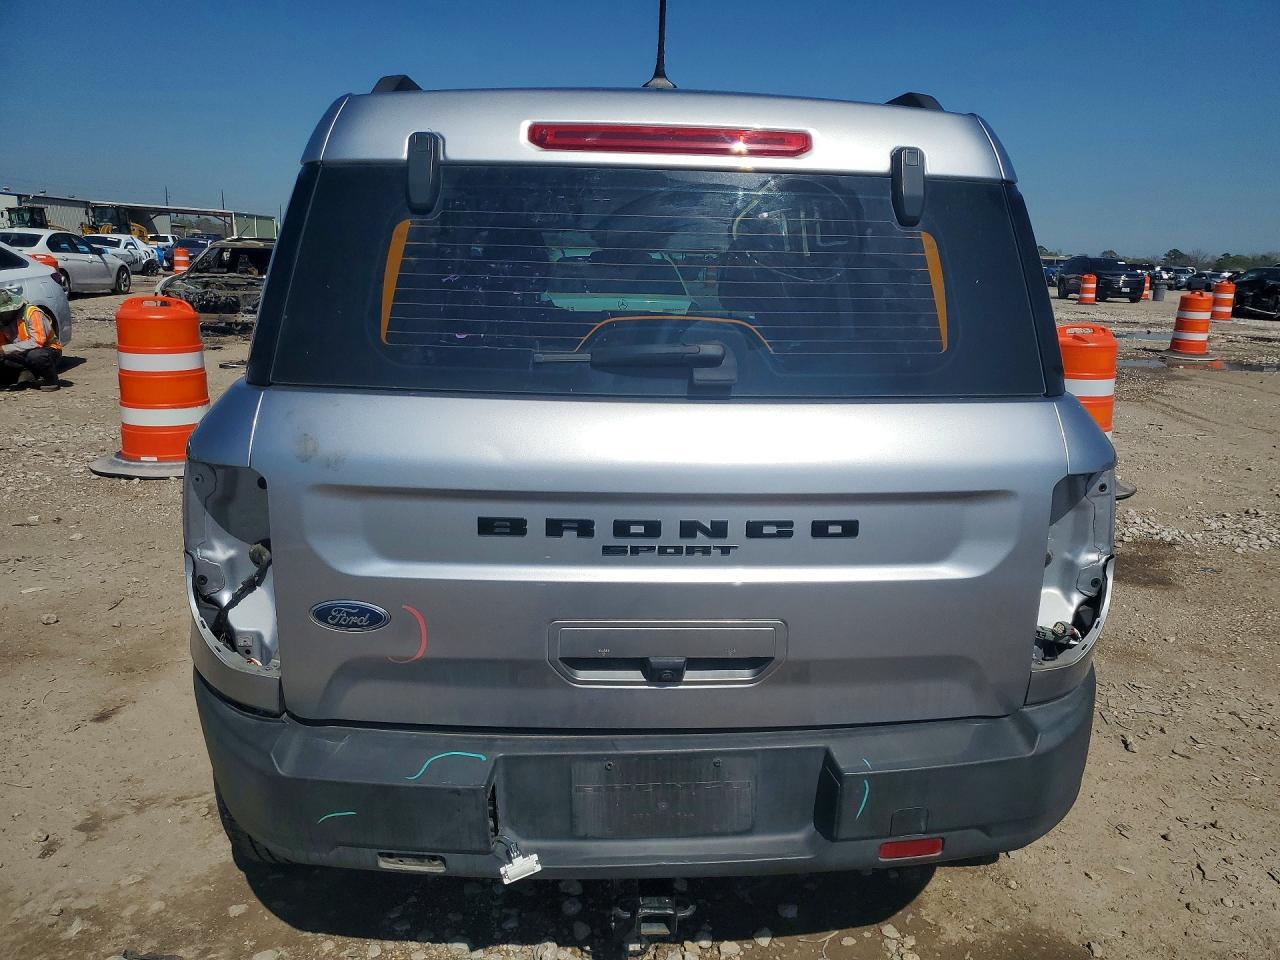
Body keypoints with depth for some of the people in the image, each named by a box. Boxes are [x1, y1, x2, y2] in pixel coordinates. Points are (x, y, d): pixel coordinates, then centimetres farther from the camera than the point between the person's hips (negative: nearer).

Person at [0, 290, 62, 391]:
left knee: (34, 355, -37)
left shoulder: (32, 313, -19)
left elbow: (37, 342, -28)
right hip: (23, 354, 6)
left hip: (49, 350, -6)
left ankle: (51, 380, -13)